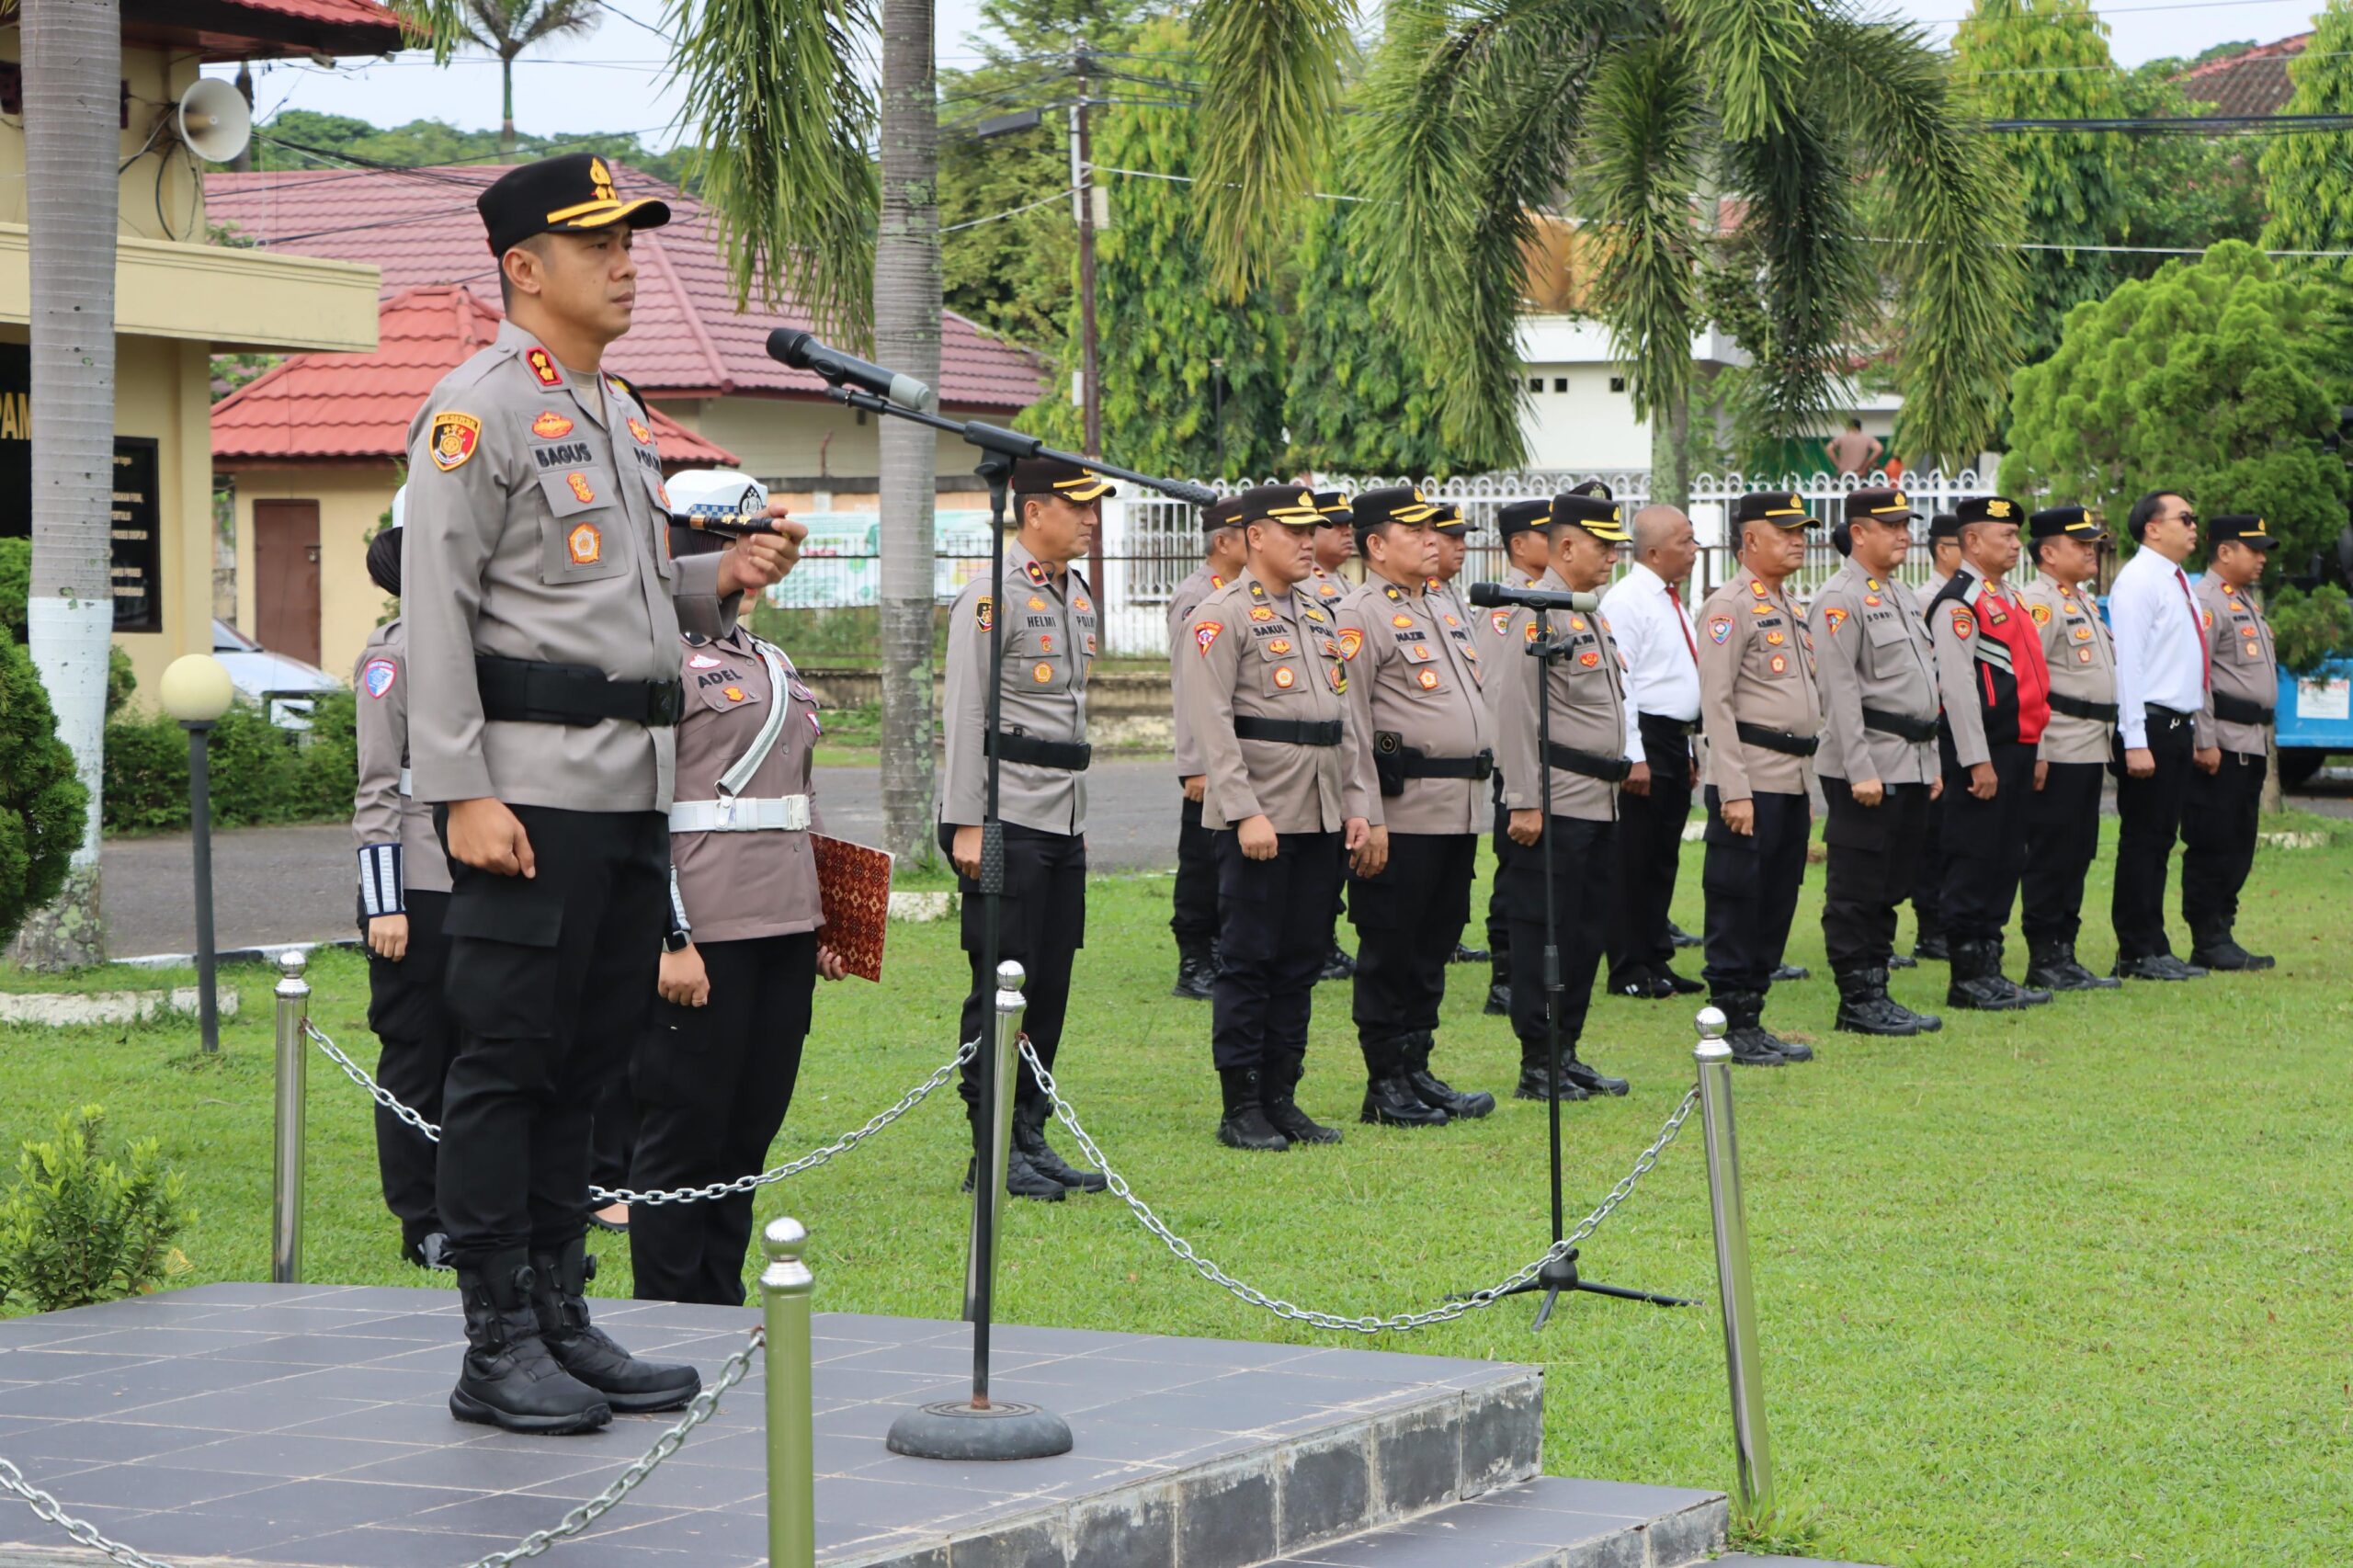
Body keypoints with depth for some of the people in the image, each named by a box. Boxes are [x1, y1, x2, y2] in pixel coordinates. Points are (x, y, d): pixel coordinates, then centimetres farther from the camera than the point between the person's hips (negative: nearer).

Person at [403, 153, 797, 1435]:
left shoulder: (615, 415, 19)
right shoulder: (480, 408, -7)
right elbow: (436, 612, -13)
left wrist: (720, 583, 7)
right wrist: (462, 793, -19)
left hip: (633, 794, 9)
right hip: (533, 788, -9)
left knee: (586, 1062, 12)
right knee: (508, 1063, -3)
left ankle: (562, 1321, 19)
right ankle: (499, 1349, 1)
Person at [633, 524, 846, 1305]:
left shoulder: (770, 661, 19)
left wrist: (821, 923, 21)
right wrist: (670, 940, -18)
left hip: (783, 929, 8)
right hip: (704, 938, -8)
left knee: (750, 1132, 11)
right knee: (684, 1137, -2)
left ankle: (722, 1313, 19)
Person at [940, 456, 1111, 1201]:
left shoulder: (1078, 597, 16)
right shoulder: (994, 596, -11)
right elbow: (964, 713, -13)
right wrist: (966, 823, -16)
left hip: (1062, 824, 8)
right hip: (1007, 821, -8)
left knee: (1050, 983, 9)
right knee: (1003, 985, -5)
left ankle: (1031, 1135, 16)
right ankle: (993, 1153, -1)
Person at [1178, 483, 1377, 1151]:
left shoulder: (1319, 617, 16)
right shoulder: (1223, 615, -7)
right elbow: (1213, 724, -13)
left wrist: (1356, 808, 11)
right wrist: (1245, 813, -20)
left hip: (1321, 818, 7)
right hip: (1260, 818, -7)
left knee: (1301, 962, 8)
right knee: (1249, 963, -3)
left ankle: (1281, 1098, 15)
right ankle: (1241, 1109, 2)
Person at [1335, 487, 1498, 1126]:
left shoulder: (1442, 605, 18)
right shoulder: (1360, 616, -9)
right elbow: (1348, 724, -14)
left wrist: (1479, 788, 21)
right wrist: (1366, 818, -19)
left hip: (1460, 809, 8)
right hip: (1404, 811, -8)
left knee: (1433, 950, 12)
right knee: (1390, 951, -2)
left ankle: (1418, 1071, 19)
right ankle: (1386, 1086, 4)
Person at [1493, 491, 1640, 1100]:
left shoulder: (1591, 615, 17)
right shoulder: (1538, 614, -13)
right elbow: (1516, 713, -17)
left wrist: (1631, 760, 17)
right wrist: (1523, 803, -20)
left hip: (1600, 800, 10)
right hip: (1558, 804, -10)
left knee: (1589, 929, 12)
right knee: (1547, 933, -4)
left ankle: (1566, 1054, 19)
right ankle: (1539, 1067, 1)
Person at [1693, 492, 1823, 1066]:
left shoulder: (1788, 608, 18)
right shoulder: (1729, 606, -10)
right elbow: (1716, 703, -15)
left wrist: (1807, 789, 20)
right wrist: (1734, 792, -20)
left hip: (1792, 782, 9)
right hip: (1753, 781, -9)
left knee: (1776, 905, 10)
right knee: (1738, 906, -4)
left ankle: (1754, 1019, 16)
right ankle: (1733, 1030, 0)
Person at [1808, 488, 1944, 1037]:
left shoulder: (1900, 595, 18)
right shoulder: (1841, 599, -11)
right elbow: (1840, 691, -16)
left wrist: (1932, 762, 19)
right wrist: (1860, 770, -20)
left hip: (1911, 765, 9)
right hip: (1868, 768, -9)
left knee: (1889, 889, 11)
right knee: (1857, 890, -3)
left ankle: (1875, 995, 16)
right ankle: (1858, 1002, 0)